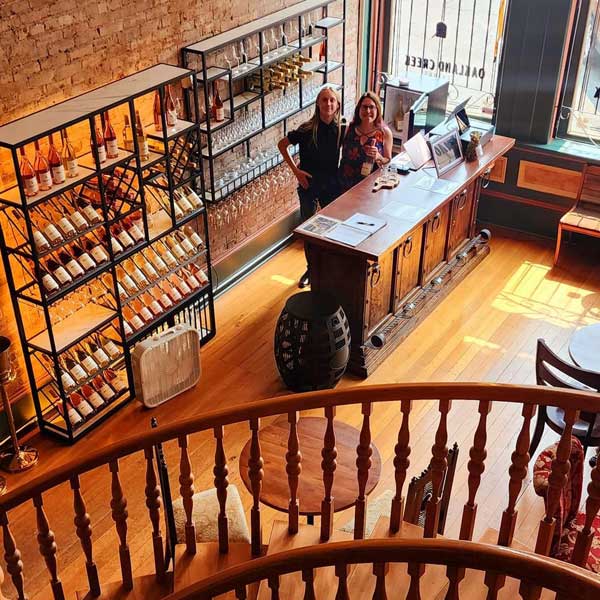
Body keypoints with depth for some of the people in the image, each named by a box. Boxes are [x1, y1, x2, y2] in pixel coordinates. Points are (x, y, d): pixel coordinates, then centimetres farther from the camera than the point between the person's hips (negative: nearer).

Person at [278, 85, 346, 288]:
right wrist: (296, 170, -9)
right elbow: (282, 145, -4)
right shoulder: (307, 129, -15)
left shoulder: (341, 129, -9)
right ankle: (311, 268, 28)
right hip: (308, 184, -1)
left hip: (331, 185, 1)